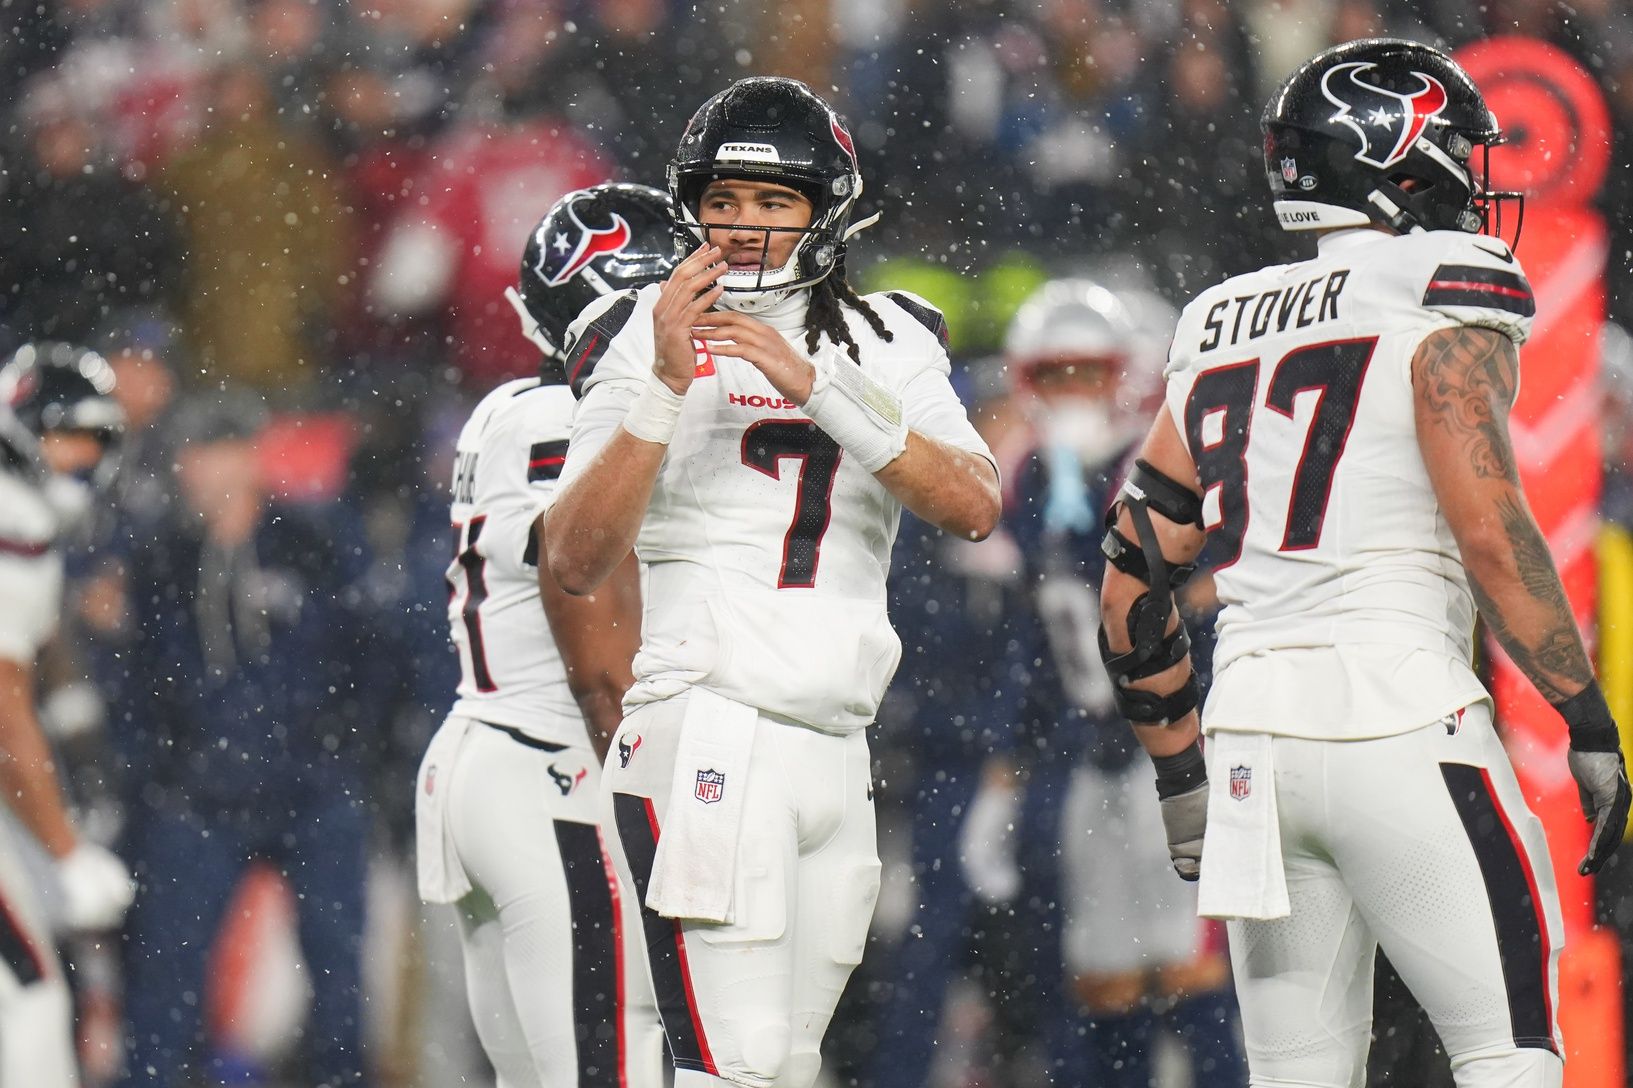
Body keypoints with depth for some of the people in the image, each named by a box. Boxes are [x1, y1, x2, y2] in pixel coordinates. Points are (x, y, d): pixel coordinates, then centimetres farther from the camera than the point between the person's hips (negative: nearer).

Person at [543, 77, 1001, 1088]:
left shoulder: (887, 348, 12)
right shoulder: (647, 340, 0)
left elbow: (975, 507, -6)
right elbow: (575, 564, -9)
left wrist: (815, 387, -15)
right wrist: (665, 389, -19)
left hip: (835, 754, 5)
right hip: (708, 740, -5)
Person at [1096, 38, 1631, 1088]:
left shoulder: (1222, 329, 18)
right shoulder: (1441, 294, -2)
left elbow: (1134, 581, 19)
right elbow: (1488, 528, -13)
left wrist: (1182, 766, 28)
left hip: (1252, 722, 7)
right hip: (1398, 715, -7)